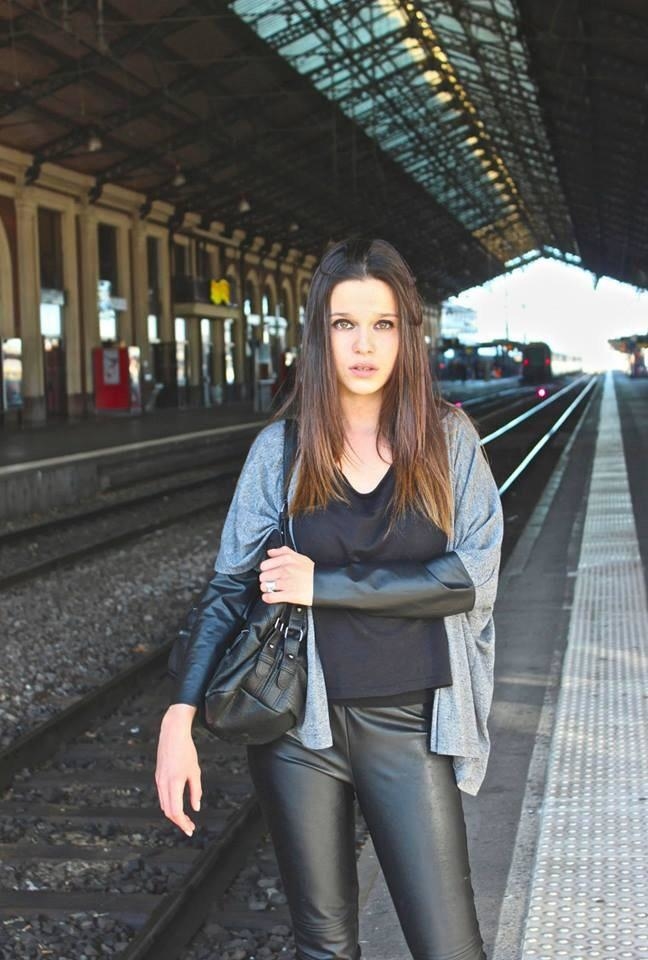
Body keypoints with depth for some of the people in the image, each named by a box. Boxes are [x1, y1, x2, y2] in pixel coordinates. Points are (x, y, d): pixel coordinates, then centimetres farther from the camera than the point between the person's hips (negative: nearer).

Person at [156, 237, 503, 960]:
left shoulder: (448, 438, -1)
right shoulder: (280, 447, 0)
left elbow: (474, 573, -10)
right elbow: (229, 589, 1)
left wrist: (324, 584, -14)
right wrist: (178, 719, -9)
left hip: (409, 728, 0)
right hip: (300, 726, 1)